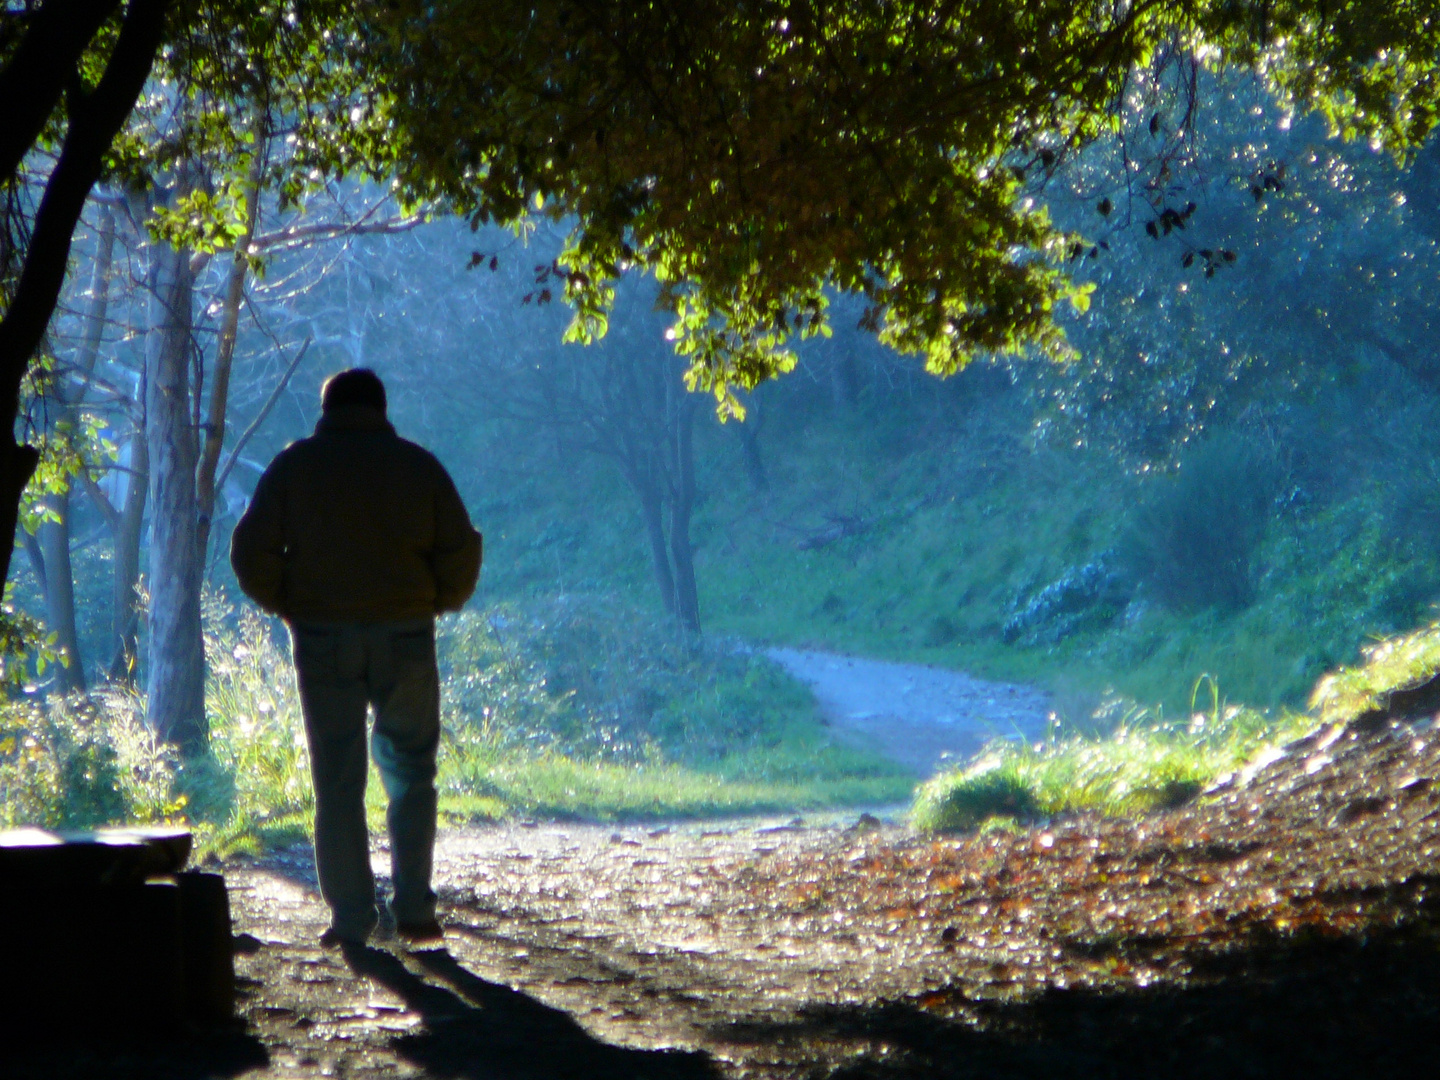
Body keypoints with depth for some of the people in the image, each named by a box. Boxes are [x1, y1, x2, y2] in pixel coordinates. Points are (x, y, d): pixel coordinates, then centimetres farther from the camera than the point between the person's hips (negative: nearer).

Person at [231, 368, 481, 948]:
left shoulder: (293, 465, 4)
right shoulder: (418, 465, 5)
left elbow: (251, 552, -2)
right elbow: (460, 552, 0)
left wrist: (288, 605, 13)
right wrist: (436, 602, 17)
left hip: (323, 638, 0)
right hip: (405, 637, 0)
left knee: (337, 781, 5)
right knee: (411, 774, 11)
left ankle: (350, 917, 3)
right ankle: (413, 909, 5)